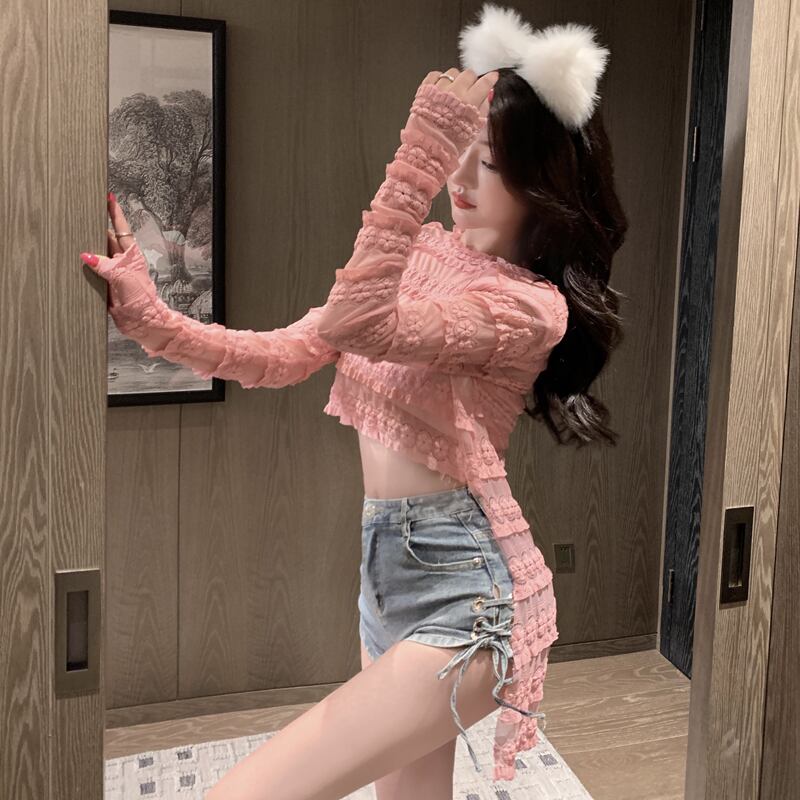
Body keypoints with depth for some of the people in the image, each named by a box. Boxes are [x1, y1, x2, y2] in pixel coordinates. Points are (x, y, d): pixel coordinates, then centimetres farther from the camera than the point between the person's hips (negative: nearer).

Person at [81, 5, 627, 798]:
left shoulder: (529, 305, -14)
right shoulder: (426, 253, 9)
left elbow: (358, 322, -29)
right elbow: (285, 355, 5)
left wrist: (416, 157, -35)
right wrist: (150, 319, -6)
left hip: (463, 589, -8)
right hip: (386, 563, 8)